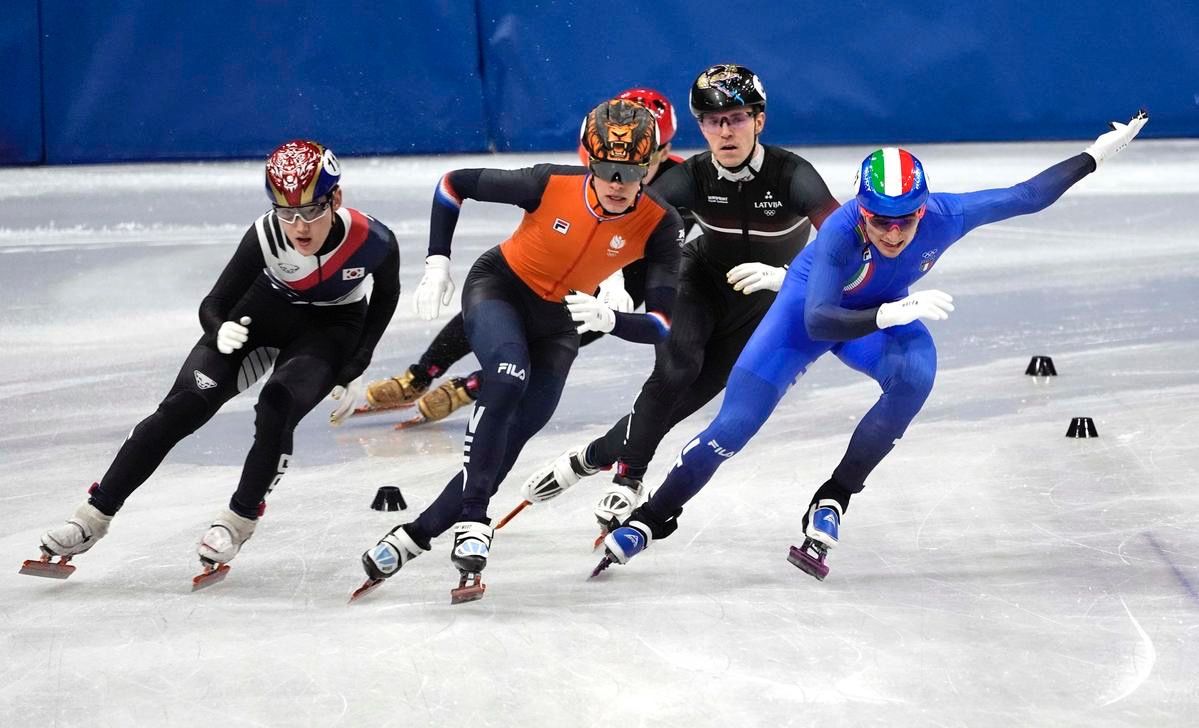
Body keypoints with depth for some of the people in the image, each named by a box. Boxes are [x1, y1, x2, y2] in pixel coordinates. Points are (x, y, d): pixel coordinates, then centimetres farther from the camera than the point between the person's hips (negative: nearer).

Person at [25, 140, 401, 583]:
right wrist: (221, 330, -46)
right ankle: (94, 516, -3)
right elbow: (213, 305, -22)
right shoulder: (266, 236, -33)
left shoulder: (374, 242, -32)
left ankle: (241, 518, -4)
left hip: (332, 326, -1)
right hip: (267, 309, 1)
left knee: (277, 408, -27)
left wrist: (352, 370, -8)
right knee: (182, 407, -9)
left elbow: (386, 297, -7)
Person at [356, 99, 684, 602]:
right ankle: (471, 522, -29)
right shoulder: (551, 185, -28)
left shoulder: (658, 222, -24)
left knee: (509, 440, -2)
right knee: (507, 378, -32)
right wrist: (437, 263, -16)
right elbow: (454, 184, -13)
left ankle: (416, 535, 8)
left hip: (560, 321, 3)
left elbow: (661, 324, -26)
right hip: (498, 286, -3)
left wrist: (609, 320, -45)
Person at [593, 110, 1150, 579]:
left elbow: (1029, 196, -18)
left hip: (887, 314, 3)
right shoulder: (841, 232, -40)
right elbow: (818, 323, -46)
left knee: (915, 376, -31)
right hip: (812, 306, -3)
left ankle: (831, 503, -17)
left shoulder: (946, 217, -31)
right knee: (733, 427, -9)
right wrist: (892, 314, -61)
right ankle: (651, 519, 13)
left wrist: (1097, 154, -18)